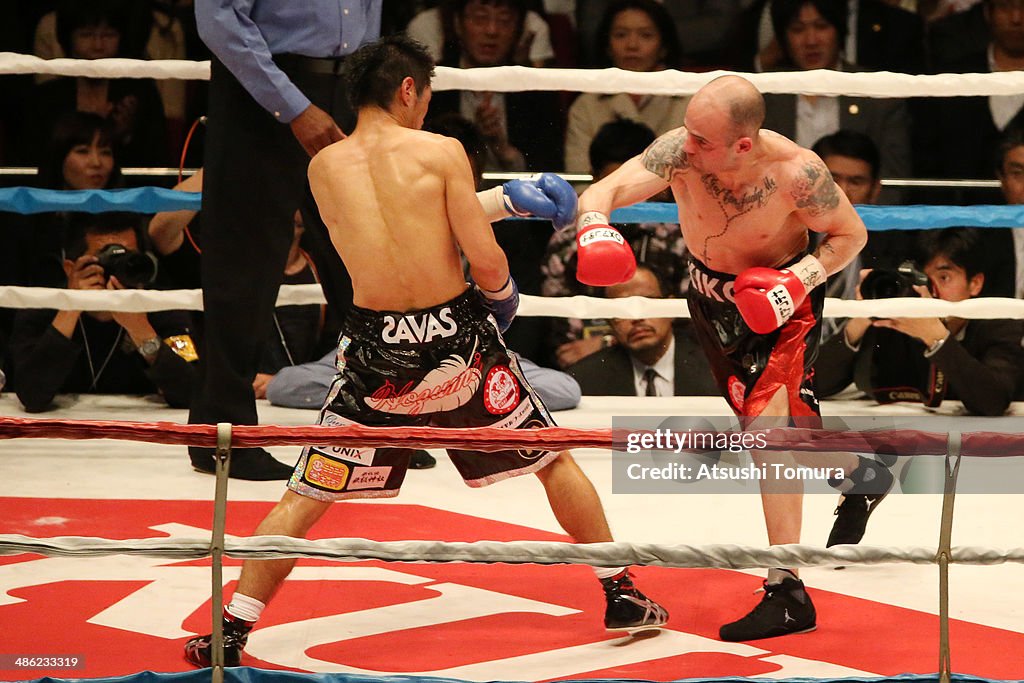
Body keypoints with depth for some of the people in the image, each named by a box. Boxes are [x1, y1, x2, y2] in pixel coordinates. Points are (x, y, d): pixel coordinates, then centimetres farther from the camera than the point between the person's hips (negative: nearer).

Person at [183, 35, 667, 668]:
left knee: (306, 496, 11)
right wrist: (503, 294, 13)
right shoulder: (441, 151, -7)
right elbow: (486, 262, -12)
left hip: (377, 351, 2)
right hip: (457, 339, -1)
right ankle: (623, 596, 25)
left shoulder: (324, 168, 3)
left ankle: (232, 632, 3)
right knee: (555, 459, 19)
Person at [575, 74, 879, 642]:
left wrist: (802, 277, -30)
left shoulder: (794, 172, -32)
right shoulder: (678, 152, -28)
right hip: (711, 293, 5)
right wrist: (595, 232, -58)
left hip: (781, 301, -5)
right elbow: (600, 193, -36)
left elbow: (851, 234, -15)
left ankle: (787, 594, -16)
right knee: (785, 419, 22)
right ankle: (852, 470, 54)